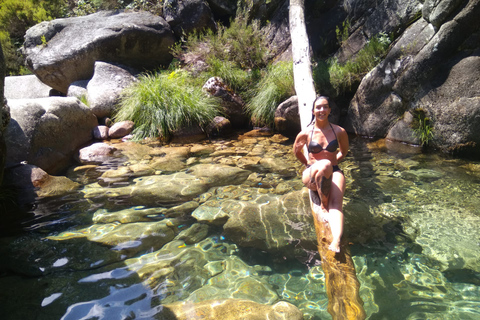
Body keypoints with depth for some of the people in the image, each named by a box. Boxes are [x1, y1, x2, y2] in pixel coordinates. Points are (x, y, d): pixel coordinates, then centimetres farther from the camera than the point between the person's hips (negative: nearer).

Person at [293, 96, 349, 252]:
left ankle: (336, 241, -49)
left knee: (336, 201, -30)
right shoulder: (306, 133, -1)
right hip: (311, 175, -1)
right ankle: (323, 206, -23)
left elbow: (344, 151, 22)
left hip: (334, 172, 2)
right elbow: (297, 151, 18)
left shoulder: (339, 131, 3)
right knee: (324, 165, -39)